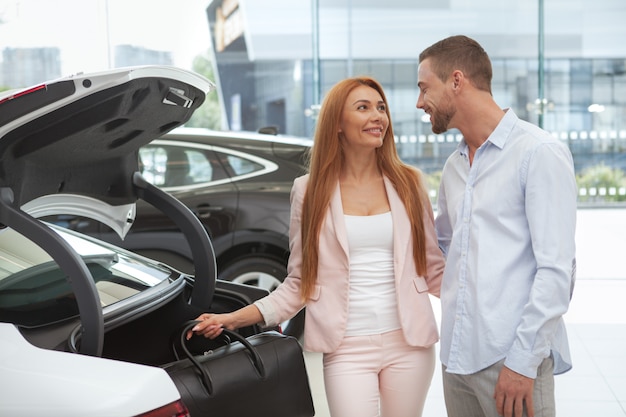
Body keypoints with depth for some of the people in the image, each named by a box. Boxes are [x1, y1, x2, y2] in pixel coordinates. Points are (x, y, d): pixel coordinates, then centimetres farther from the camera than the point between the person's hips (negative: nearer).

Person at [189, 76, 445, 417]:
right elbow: (299, 282, 3)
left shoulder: (407, 183, 5)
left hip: (409, 343, 2)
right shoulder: (311, 191, 1)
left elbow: (433, 267, 8)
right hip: (347, 348, -2)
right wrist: (235, 319, -5)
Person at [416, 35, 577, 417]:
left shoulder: (540, 153, -8)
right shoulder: (454, 166, 15)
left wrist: (522, 360, -17)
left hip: (514, 359, -7)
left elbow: (556, 269, -14)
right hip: (459, 356, 7)